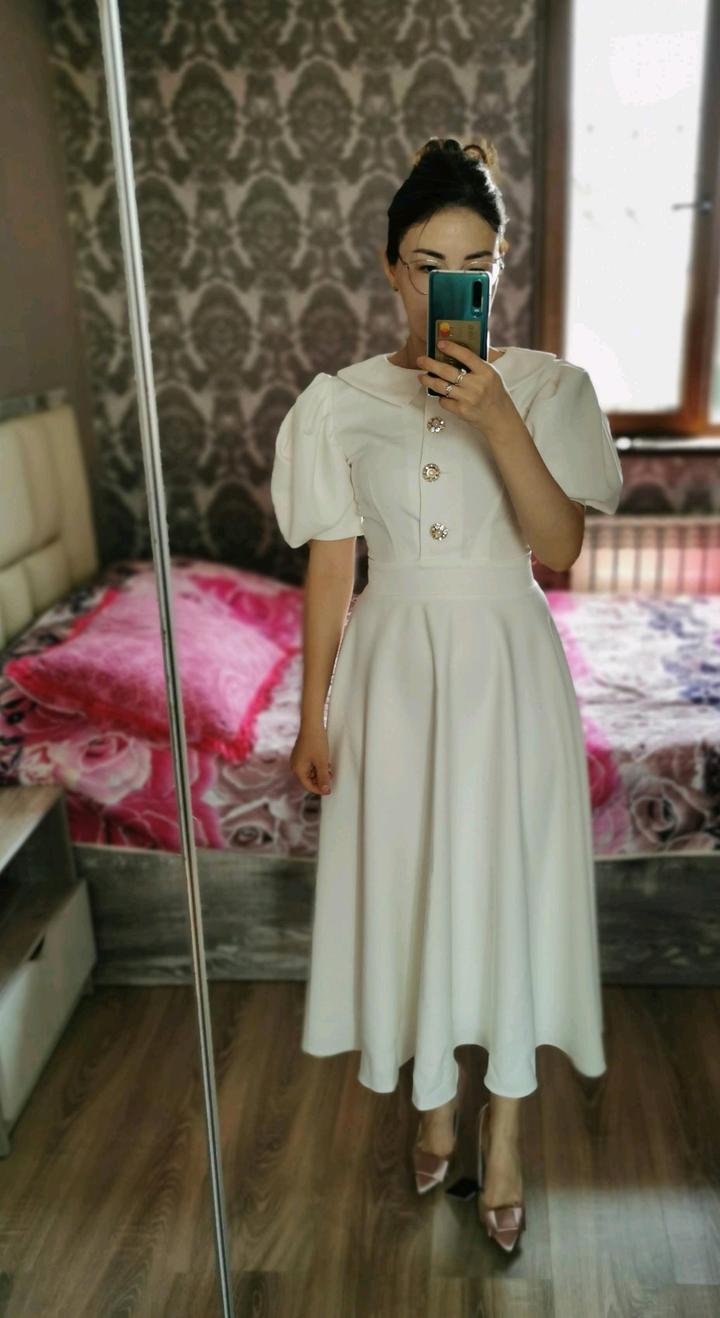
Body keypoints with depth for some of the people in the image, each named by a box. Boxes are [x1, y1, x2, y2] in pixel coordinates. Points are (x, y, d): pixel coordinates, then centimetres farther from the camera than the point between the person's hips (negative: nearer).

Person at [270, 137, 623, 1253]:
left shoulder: (548, 387, -3)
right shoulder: (344, 402, 0)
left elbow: (559, 548, -12)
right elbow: (330, 570, 0)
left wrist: (497, 420, -24)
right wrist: (314, 715, 0)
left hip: (507, 666, -1)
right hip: (396, 667, 1)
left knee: (510, 886, 7)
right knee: (409, 886, 11)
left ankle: (505, 1131, 31)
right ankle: (436, 1100, 38)